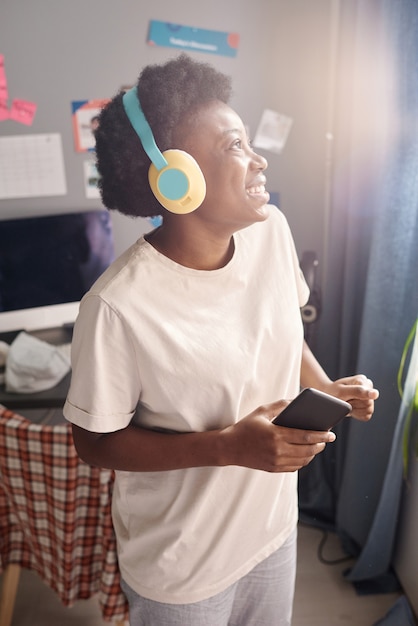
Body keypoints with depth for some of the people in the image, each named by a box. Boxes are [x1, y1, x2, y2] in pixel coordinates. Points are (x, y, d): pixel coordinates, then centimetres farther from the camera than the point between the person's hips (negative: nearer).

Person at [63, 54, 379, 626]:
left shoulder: (272, 231, -12)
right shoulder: (120, 306, -31)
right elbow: (95, 442, -19)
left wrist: (326, 389, -11)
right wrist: (229, 447, -28)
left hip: (274, 525, 6)